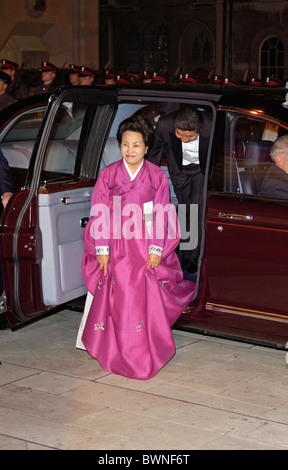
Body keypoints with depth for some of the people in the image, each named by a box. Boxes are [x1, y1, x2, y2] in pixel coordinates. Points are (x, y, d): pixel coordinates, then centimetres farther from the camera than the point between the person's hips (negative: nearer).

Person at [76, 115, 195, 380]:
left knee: (147, 298, -3)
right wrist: (102, 249, -5)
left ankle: (146, 355, 9)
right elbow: (100, 214, 1)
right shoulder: (108, 174, 1)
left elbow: (161, 216, 0)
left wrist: (156, 250, -7)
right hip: (116, 246, 1)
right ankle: (118, 354, 13)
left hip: (146, 246, 0)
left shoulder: (157, 176, 0)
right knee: (117, 299, 1)